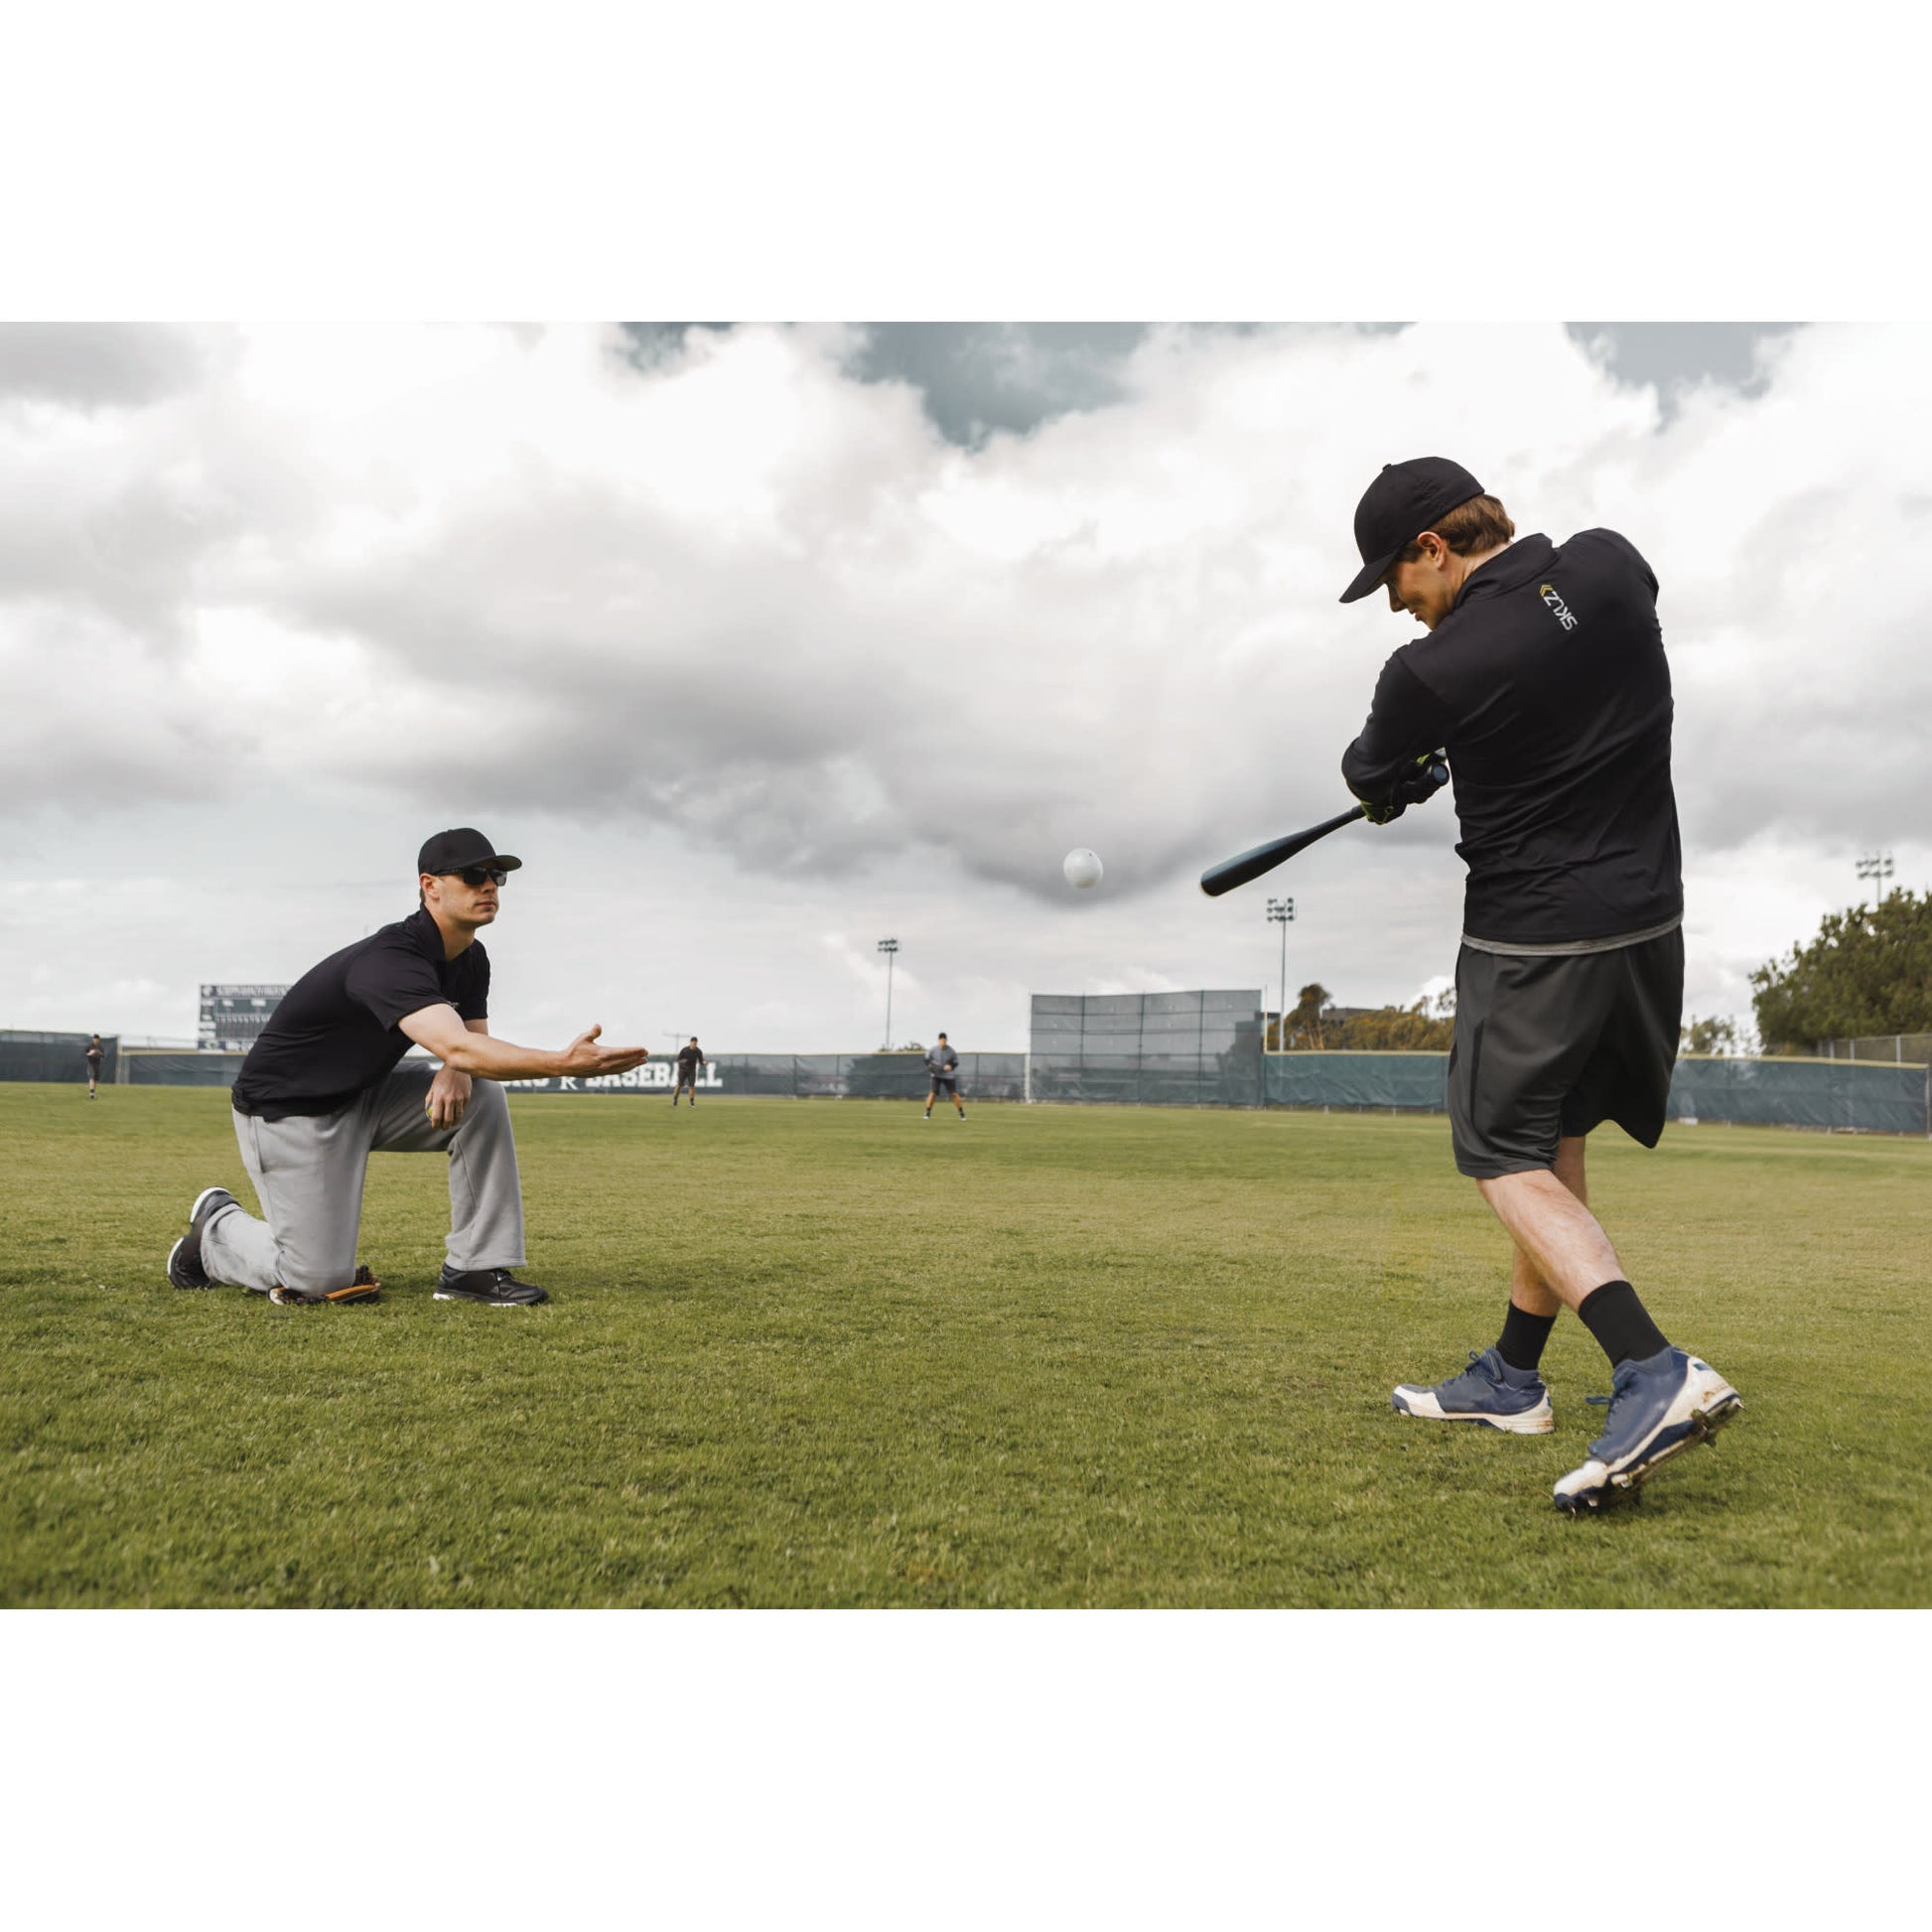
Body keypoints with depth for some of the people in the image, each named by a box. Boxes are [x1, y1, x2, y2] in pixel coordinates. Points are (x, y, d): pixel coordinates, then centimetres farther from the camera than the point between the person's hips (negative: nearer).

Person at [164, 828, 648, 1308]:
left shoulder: (470, 959, -4)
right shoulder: (390, 961, -33)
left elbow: (472, 1040, 6)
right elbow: (458, 1048, -46)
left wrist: (456, 1072, -21)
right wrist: (564, 1062, -58)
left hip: (365, 1093, 8)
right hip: (288, 1112, -8)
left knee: (482, 1096, -14)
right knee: (321, 1282, -10)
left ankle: (475, 1269, -8)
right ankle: (217, 1226, 21)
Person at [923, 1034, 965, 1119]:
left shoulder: (950, 1051, -8)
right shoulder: (933, 1049, -8)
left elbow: (956, 1062, 1)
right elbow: (927, 1059, 7)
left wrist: (950, 1066, -20)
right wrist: (929, 1065, -12)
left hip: (948, 1076, 0)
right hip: (936, 1075, 0)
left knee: (954, 1094, -2)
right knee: (933, 1093, -14)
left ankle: (962, 1113, 10)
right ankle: (927, 1113, -6)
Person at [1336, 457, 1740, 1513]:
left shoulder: (1433, 672, -18)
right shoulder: (1613, 563, -1)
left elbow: (1371, 779, 2)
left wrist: (1398, 778, 25)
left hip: (1534, 934, -7)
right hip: (1650, 917, 8)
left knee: (1504, 1154, 2)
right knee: (1554, 1141, 17)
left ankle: (1653, 1369, -16)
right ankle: (1511, 1377, 27)